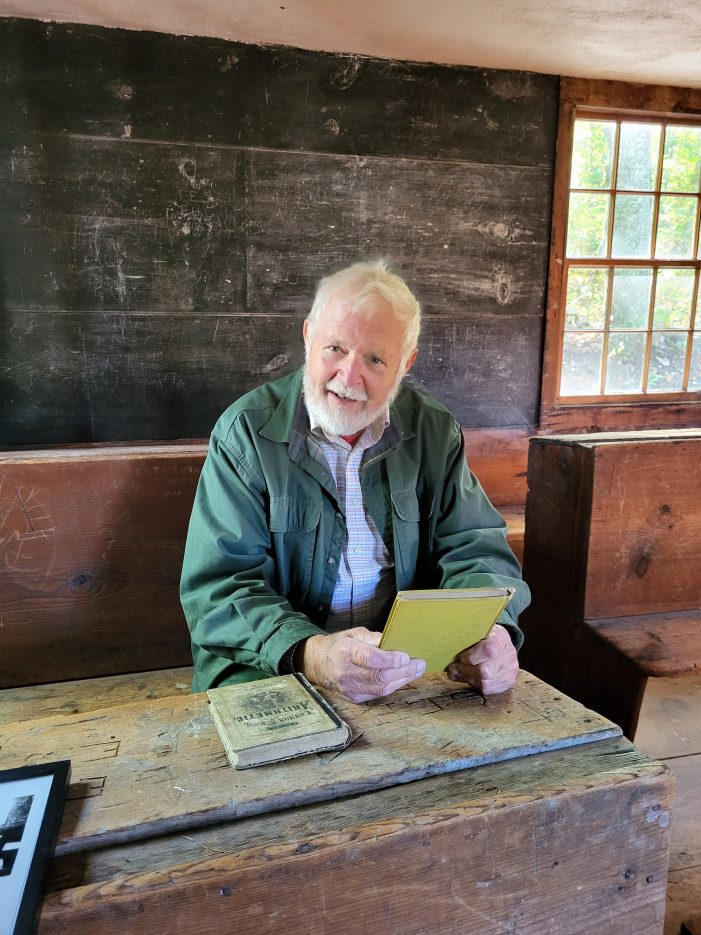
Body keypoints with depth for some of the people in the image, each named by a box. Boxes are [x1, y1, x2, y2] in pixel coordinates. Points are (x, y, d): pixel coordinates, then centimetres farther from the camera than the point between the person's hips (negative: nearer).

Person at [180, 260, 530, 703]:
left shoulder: (435, 431, 2)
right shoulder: (246, 432, -9)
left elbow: (474, 548, 1)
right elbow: (218, 587, -12)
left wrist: (491, 630, -21)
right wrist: (306, 653, -31)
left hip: (409, 665, 4)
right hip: (271, 669, -3)